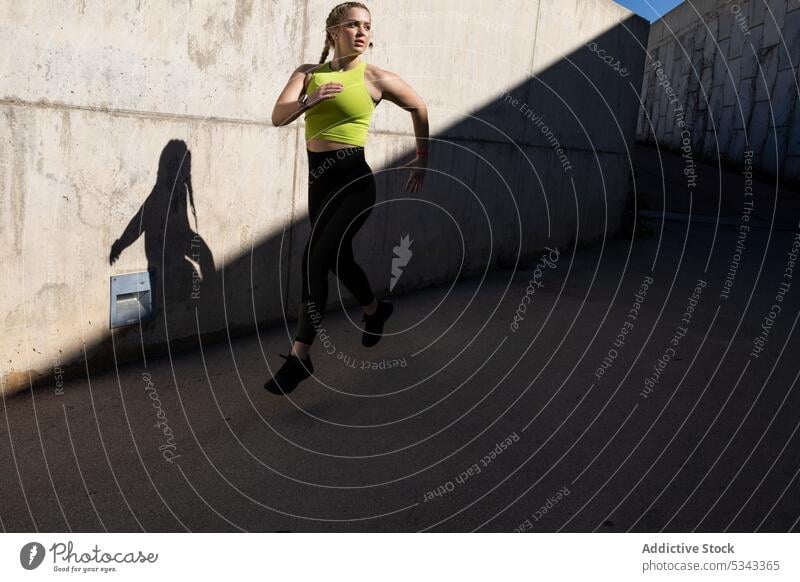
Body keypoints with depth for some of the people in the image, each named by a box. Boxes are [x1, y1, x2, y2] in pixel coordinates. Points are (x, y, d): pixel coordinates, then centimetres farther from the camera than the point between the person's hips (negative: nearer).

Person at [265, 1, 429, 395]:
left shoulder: (375, 78, -2)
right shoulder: (308, 73, 8)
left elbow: (419, 108, 14)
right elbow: (278, 117, -6)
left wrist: (422, 160, 21)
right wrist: (310, 99, -25)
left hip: (353, 181, -5)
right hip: (318, 180, 6)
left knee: (316, 258, -17)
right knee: (338, 259, 18)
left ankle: (299, 356, -10)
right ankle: (375, 311, 47)